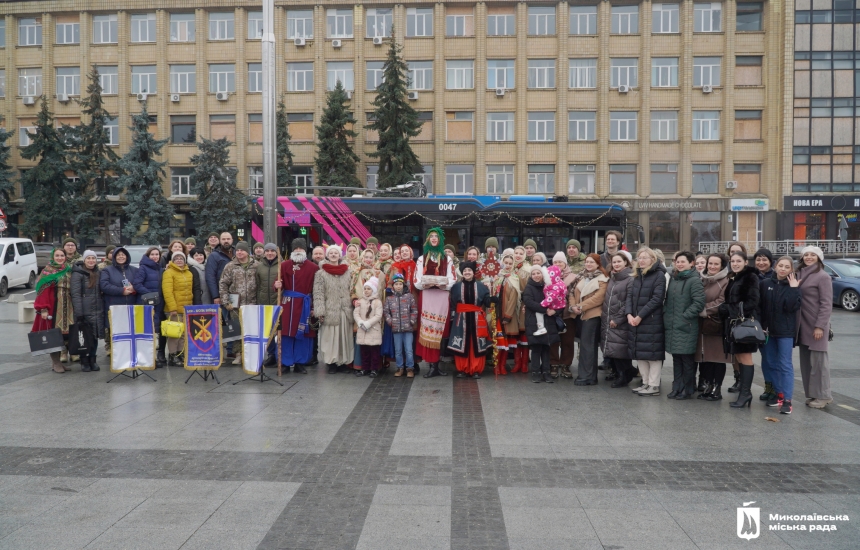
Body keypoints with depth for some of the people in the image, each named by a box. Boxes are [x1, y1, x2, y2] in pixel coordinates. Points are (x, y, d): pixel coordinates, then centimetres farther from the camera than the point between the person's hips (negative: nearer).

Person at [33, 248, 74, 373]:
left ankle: (57, 360, 15)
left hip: (66, 307, 5)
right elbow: (43, 291, -8)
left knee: (64, 333, 4)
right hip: (52, 306, -5)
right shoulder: (47, 271, 0)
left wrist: (74, 306, 5)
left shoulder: (69, 271, 14)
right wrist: (43, 309, -17)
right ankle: (55, 362, 3)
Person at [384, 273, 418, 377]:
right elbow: (386, 311, 9)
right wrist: (390, 321, -2)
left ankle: (410, 368, 11)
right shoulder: (389, 298, 7)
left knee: (408, 350, -1)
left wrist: (412, 321, -5)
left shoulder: (409, 296, 1)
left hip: (408, 328, -2)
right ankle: (400, 368, 22)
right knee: (398, 350, 10)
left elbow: (414, 310, 2)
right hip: (396, 328, 2)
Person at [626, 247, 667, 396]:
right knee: (639, 353, 10)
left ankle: (654, 386, 4)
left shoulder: (659, 275, -7)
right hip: (635, 320, 7)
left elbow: (657, 299, -15)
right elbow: (629, 296, 8)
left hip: (652, 321, -7)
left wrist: (640, 316, -16)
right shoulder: (637, 276, 14)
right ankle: (646, 383, 21)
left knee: (652, 353, -3)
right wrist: (629, 314, -8)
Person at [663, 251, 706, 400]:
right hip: (672, 326, 7)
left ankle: (687, 390, 12)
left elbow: (699, 302, -16)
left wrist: (684, 316, -16)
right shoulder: (673, 279, 14)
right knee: (676, 358, 12)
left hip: (686, 327, -7)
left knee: (687, 359, 2)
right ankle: (677, 387, 20)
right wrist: (665, 313, 9)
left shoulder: (694, 280, -9)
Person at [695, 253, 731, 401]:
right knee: (704, 357, 7)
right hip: (703, 324, 6)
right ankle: (707, 387, 17)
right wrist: (700, 311, -3)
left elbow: (722, 302, -16)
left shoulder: (726, 281, -6)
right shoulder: (703, 280, 16)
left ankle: (716, 389, 9)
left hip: (718, 324, -6)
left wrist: (705, 309, -13)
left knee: (718, 357, 1)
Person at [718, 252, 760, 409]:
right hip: (733, 322, 8)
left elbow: (752, 302, -14)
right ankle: (744, 391, 12)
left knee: (745, 356, -6)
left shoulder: (750, 278, -5)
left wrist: (729, 309, -17)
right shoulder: (733, 279, 19)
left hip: (745, 321, -8)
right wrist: (725, 309, 0)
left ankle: (745, 393, -5)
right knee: (739, 357, 7)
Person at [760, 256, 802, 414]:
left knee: (785, 365, -5)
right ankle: (779, 394, 23)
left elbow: (792, 307, -17)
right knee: (771, 363, 11)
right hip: (768, 330, 4)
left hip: (785, 331, -4)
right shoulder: (765, 284, 4)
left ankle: (787, 400, -5)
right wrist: (761, 326, -2)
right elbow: (760, 306, 4)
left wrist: (794, 289, -20)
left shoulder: (794, 285, -3)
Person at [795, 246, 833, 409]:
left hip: (816, 324, -7)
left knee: (818, 359, -4)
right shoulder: (800, 274, 12)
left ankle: (823, 395, 4)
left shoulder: (822, 276, -9)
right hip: (802, 324, 7)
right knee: (806, 360, 9)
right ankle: (811, 393, 17)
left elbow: (827, 304, -12)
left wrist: (820, 326, -16)